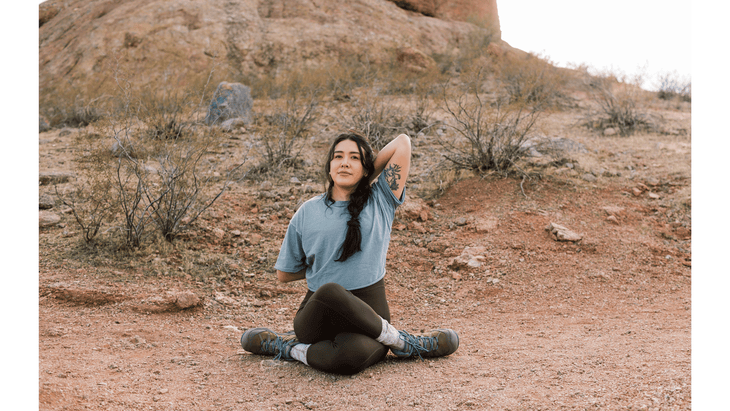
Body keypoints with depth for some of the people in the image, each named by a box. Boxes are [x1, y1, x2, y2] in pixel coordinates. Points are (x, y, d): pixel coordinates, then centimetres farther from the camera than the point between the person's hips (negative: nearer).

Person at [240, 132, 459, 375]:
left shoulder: (380, 201, 9)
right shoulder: (308, 212, 11)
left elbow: (403, 142, 3)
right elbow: (284, 274, 19)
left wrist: (363, 180, 13)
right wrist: (323, 266, 15)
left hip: (367, 311, -2)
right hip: (318, 311, 2)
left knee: (350, 357, -41)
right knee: (330, 292, -39)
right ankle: (397, 339, -14)